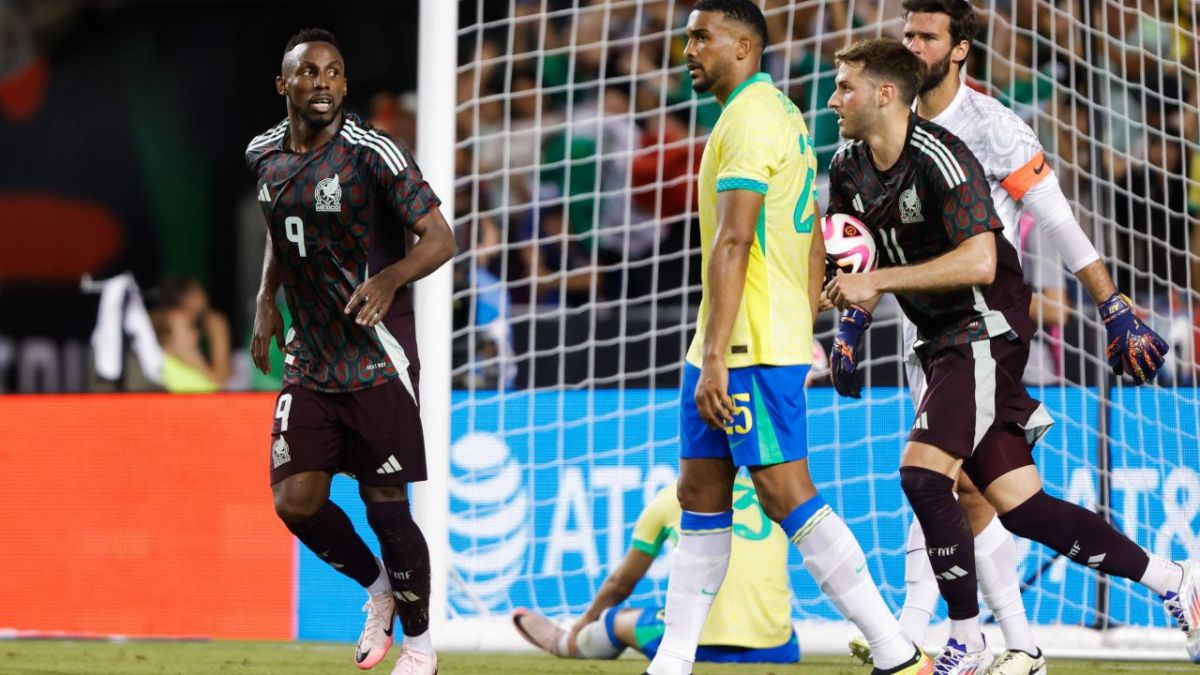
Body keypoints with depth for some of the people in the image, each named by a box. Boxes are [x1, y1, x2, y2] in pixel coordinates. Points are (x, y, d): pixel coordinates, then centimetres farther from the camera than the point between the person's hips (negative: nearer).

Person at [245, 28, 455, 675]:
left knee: (386, 507, -3)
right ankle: (376, 587, 25)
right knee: (295, 501, -4)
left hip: (377, 359, -5)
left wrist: (389, 278, -33)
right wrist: (267, 301, 14)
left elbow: (438, 238, -15)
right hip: (310, 357, 5)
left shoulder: (373, 154, -14)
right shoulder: (264, 155, 5)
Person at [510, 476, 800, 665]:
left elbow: (621, 583, 26)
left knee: (617, 621, 25)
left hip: (704, 647, -2)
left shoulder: (670, 496, 12)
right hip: (776, 649, 2)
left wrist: (579, 628, 45)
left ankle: (564, 644, 56)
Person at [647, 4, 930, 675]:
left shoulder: (749, 118, -13)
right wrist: (802, 342, 24)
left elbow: (732, 242, -21)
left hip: (749, 346, -11)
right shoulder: (785, 115, 18)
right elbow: (814, 247, 22)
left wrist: (715, 359, -24)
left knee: (787, 495, -10)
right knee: (701, 495, 10)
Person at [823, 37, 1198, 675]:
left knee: (921, 472, -21)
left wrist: (878, 282, -27)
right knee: (1017, 504, 3)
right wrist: (851, 318, 2)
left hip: (985, 331, -8)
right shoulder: (849, 168, 6)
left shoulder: (940, 158, -20)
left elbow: (979, 262, -28)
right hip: (942, 342, 8)